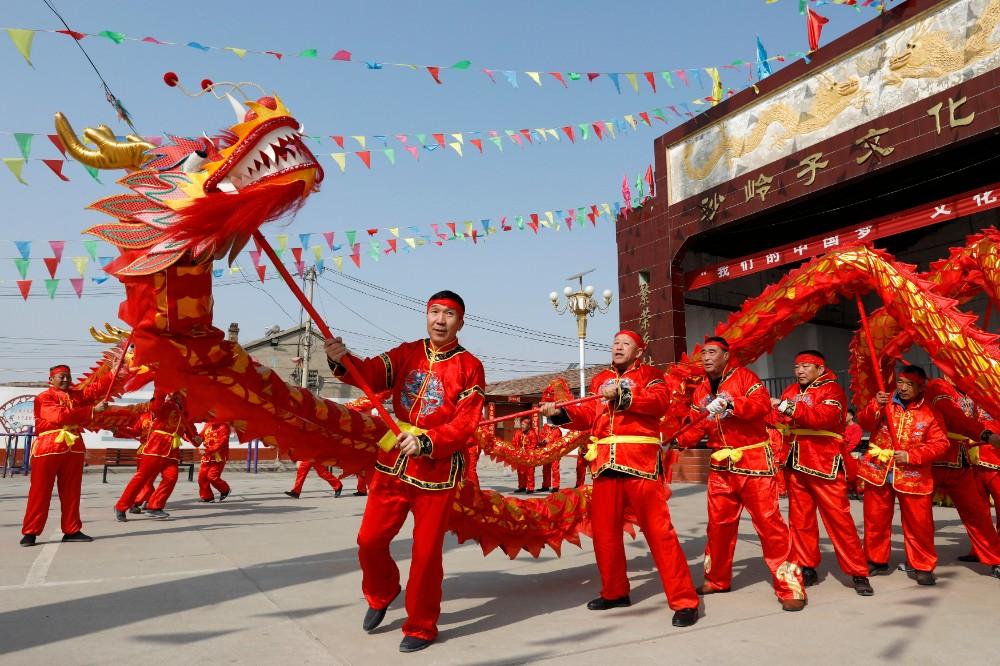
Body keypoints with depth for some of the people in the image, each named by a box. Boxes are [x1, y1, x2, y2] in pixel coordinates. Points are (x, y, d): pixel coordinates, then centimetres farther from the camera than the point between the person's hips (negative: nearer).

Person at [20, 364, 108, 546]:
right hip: (48, 448, -5)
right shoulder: (44, 398, -5)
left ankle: (71, 530, 14)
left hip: (74, 448, 5)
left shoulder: (78, 395, 13)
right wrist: (92, 410, -23)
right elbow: (61, 416, -19)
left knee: (71, 492, 8)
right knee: (40, 492, -1)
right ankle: (30, 533, 6)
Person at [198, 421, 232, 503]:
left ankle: (225, 490, 11)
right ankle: (207, 496, 17)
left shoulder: (224, 427, -14)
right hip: (207, 457, 7)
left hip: (219, 457, -7)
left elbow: (221, 443, -21)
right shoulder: (207, 425, 7)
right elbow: (201, 436, 9)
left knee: (212, 476, -13)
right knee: (202, 477, 3)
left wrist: (207, 451, -26)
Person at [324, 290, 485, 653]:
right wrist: (342, 361, -31)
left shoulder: (470, 367, -6)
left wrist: (425, 442, -27)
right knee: (370, 539, 9)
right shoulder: (407, 352, 5)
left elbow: (466, 424, -13)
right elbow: (373, 374, -11)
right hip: (392, 462, 4)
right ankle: (381, 594, 40)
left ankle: (420, 627, 24)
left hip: (436, 469, -3)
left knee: (426, 551, 4)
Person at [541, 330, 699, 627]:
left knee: (658, 529, -7)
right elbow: (588, 416, 10)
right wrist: (559, 412, -7)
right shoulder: (599, 379, 20)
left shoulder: (649, 374, 6)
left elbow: (660, 400, -14)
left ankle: (684, 600, 0)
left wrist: (622, 394, -22)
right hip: (605, 463, 6)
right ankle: (614, 592, 29)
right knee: (604, 529, 11)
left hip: (640, 461, -5)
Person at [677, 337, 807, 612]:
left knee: (768, 522, -6)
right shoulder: (700, 391, 10)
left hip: (754, 461, -5)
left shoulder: (743, 376, -6)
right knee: (719, 523, 12)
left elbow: (763, 404, -21)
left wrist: (729, 403, -34)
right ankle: (717, 579, 28)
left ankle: (789, 587, 2)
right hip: (721, 466, 6)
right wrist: (677, 440, -9)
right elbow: (698, 428, 8)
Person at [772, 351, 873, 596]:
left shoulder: (832, 390, -5)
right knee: (799, 519, 9)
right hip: (796, 466, 6)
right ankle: (807, 569, 20)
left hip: (825, 465, -6)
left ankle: (858, 573, 6)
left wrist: (788, 406, -24)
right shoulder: (791, 391, 14)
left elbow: (824, 417, -23)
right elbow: (780, 421, 13)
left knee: (838, 518, -4)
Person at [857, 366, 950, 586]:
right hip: (878, 471, 2)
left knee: (918, 523, 3)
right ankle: (876, 561, 24)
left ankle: (923, 566, 20)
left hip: (912, 476, -2)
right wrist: (875, 405, -27)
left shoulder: (929, 413, -3)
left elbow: (940, 444, -6)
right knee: (875, 520, 10)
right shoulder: (885, 402, 2)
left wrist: (911, 456, -16)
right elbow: (865, 423, -8)